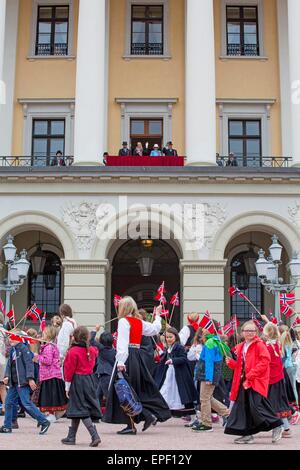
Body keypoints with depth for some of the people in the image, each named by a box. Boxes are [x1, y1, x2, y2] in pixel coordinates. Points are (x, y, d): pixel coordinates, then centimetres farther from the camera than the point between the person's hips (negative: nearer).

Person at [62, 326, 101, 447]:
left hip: (77, 381, -7)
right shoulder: (91, 350, 4)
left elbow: (69, 370, -13)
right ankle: (71, 437, 24)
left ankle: (95, 436, -16)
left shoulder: (72, 352, -15)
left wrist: (67, 386, -6)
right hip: (89, 380, 7)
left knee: (81, 410, -4)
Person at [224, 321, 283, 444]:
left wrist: (251, 374, -20)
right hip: (244, 382, 8)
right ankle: (247, 435, 14)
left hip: (257, 381, -8)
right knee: (243, 407, 6)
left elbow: (265, 361, -16)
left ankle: (276, 426, 1)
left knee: (257, 405, -15)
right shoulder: (241, 347, 16)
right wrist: (231, 362, 2)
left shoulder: (259, 345, -7)